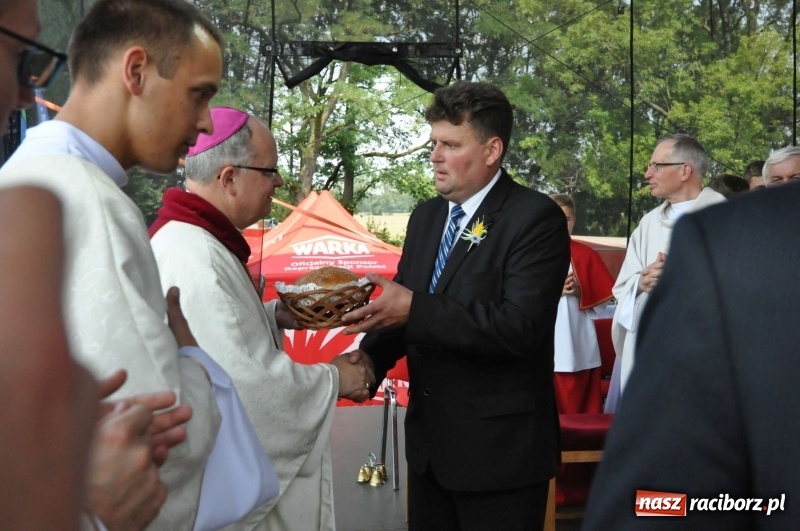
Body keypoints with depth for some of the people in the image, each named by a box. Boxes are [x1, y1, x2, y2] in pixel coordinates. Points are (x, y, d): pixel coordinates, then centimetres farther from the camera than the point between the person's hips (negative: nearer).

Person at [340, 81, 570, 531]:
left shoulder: (535, 218, -13)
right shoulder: (427, 217, 10)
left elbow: (520, 325, -24)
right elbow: (403, 304, 11)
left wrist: (414, 310, -28)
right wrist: (369, 360, -9)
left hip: (499, 446, -7)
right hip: (429, 441, 7)